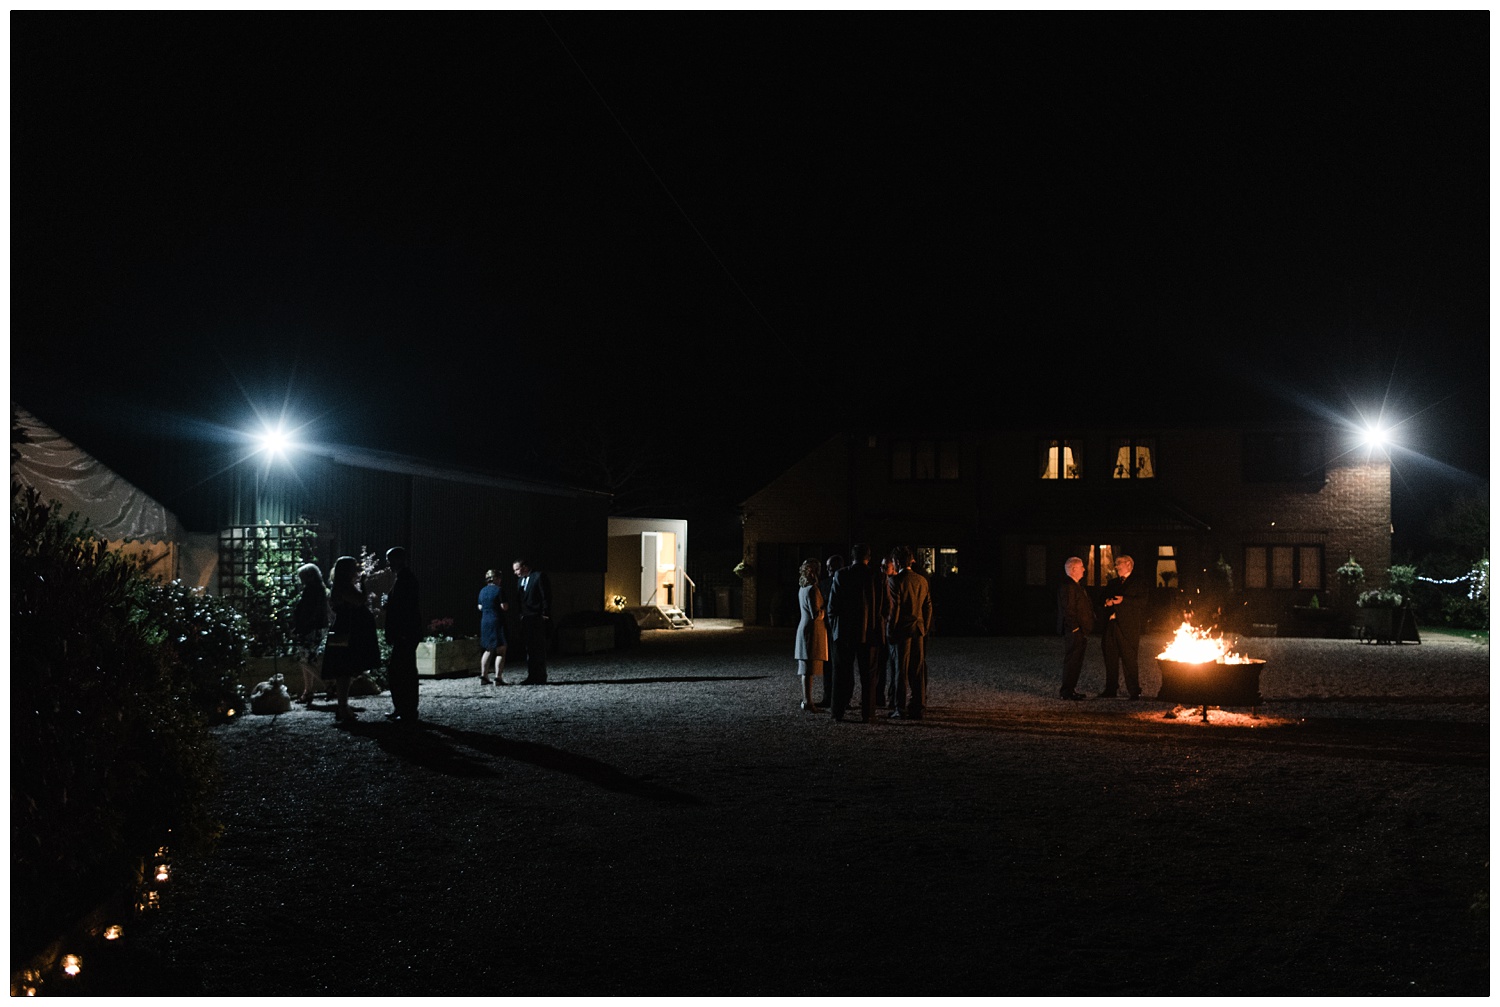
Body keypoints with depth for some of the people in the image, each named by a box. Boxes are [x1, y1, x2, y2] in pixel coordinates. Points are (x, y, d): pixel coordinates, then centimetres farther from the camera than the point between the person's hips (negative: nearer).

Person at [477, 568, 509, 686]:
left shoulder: (483, 591, 10)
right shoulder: (498, 590, -12)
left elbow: (480, 607, 16)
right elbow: (504, 607, -15)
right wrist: (507, 604, 5)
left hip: (484, 622, 8)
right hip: (497, 622, -7)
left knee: (488, 650, 18)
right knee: (500, 650, -3)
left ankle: (484, 676, 15)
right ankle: (498, 677, -8)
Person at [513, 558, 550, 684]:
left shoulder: (539, 577, -9)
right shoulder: (520, 579, 15)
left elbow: (546, 597, -12)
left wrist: (545, 614, -14)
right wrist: (521, 614, 10)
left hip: (538, 619, -8)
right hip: (526, 619, 8)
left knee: (539, 649, -3)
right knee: (529, 649, 10)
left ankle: (541, 677, 0)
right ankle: (531, 676, 15)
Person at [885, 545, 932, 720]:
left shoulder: (894, 581, -11)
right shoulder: (922, 580, 8)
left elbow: (893, 607, -13)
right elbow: (928, 606, 10)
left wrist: (890, 631, -6)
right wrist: (924, 628, 17)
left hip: (901, 630, -5)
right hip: (918, 630, 5)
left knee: (901, 671, -1)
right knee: (917, 671, 8)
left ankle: (900, 709, 0)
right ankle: (917, 708, 11)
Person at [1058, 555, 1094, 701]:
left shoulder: (1076, 585, 19)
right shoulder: (1067, 586, -16)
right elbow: (1068, 609, -21)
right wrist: (1075, 627, -21)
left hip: (1080, 631, 11)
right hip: (1073, 631, -11)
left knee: (1076, 661, 13)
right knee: (1072, 661, -7)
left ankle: (1070, 690, 19)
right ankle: (1067, 691, -4)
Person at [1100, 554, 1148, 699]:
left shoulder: (1139, 582, 2)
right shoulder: (1115, 583, 24)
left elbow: (1144, 600, -10)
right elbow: (1108, 600, 28)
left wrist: (1124, 600, -16)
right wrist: (1108, 603, 4)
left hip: (1128, 627, -7)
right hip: (1112, 625, 7)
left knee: (1129, 658, -6)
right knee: (1110, 658, 6)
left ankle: (1134, 691, 0)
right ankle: (1111, 689, 13)